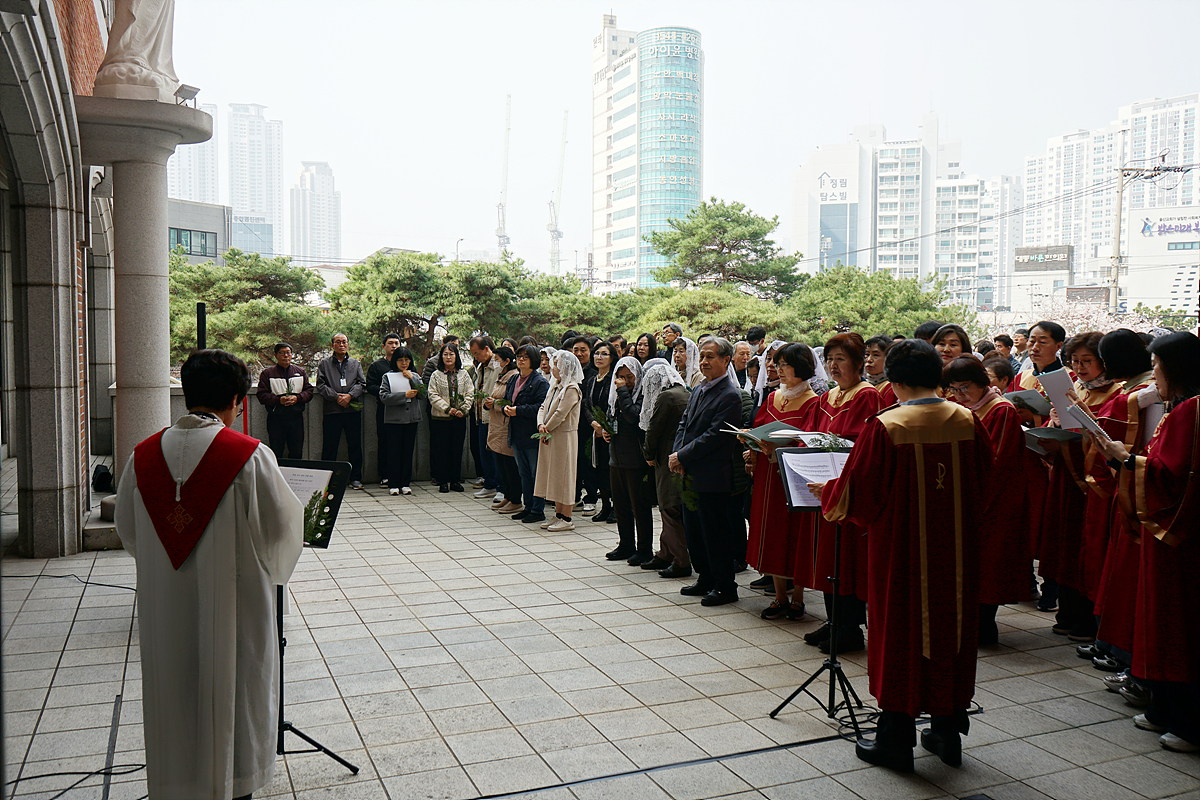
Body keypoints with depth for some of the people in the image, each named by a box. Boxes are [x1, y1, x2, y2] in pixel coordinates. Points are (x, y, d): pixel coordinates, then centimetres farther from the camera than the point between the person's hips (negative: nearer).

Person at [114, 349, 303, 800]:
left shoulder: (144, 456, -4)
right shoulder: (250, 456, -17)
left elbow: (128, 531, 7)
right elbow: (278, 529, -10)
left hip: (164, 609, 4)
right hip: (232, 606, -4)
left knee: (172, 694, 18)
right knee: (232, 691, 13)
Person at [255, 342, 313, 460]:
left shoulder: (300, 372, 12)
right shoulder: (267, 373, 4)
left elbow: (309, 391, 9)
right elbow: (261, 395, -3)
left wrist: (297, 398, -12)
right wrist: (279, 400, -19)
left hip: (296, 418, 2)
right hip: (276, 419, -2)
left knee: (297, 453, 7)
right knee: (276, 454, 2)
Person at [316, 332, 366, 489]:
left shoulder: (355, 364, 15)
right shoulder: (324, 364, 10)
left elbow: (361, 383, 6)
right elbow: (321, 385, 1)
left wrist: (349, 396, -11)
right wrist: (336, 397, -11)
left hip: (353, 410, 2)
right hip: (332, 411, -1)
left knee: (355, 445, 4)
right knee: (330, 446, 1)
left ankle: (355, 478, 12)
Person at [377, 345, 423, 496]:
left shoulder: (415, 376, 13)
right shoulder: (387, 376, 5)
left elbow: (423, 392, 0)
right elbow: (384, 397, -7)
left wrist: (411, 378, -8)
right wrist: (405, 395, -11)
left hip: (411, 418, 2)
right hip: (393, 419, -2)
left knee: (408, 451, 5)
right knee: (393, 451, -1)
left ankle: (405, 483, 12)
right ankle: (393, 484, 5)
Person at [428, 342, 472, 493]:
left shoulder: (464, 375, 9)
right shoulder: (436, 375, 3)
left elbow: (469, 395, 5)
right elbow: (433, 396, -5)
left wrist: (463, 410, -10)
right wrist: (448, 409, -15)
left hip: (459, 418, 2)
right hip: (440, 418, -2)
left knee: (457, 449, 6)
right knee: (442, 450, 1)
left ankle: (456, 480, 14)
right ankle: (443, 481, 8)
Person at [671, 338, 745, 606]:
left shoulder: (730, 396, -14)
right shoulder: (698, 391, 13)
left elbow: (715, 436, -19)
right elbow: (683, 424, 15)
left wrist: (681, 456, -16)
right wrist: (677, 456, -2)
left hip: (712, 477, -9)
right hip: (690, 474, 9)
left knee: (714, 532, 0)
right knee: (693, 530, 15)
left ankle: (725, 586, 12)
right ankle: (705, 579, 29)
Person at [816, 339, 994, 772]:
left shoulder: (884, 428, -17)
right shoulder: (969, 422, -2)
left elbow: (857, 494, -11)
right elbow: (984, 488, 9)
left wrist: (825, 492, 8)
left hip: (903, 550, -4)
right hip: (956, 550, 5)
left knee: (900, 634, 8)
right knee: (951, 628, 17)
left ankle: (896, 740, 18)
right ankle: (948, 732, 30)